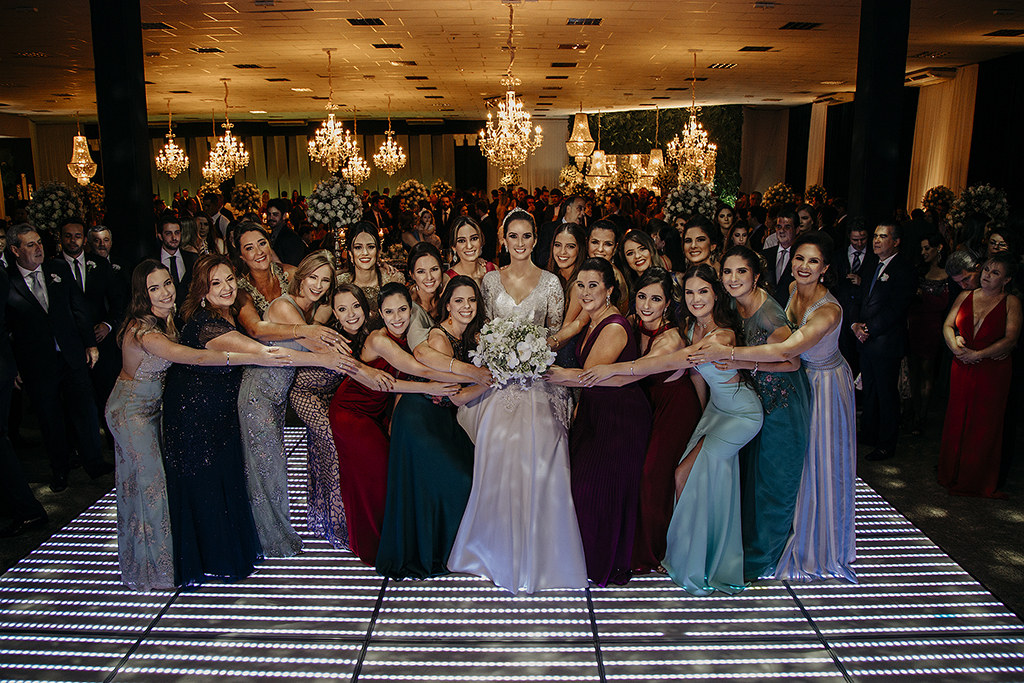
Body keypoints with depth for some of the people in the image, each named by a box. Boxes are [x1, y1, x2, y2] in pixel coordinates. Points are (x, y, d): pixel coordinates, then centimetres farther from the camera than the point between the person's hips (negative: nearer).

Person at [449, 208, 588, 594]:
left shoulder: (550, 283, 5)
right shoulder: (491, 280, 10)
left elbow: (556, 334, 6)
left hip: (538, 378, -1)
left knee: (536, 456, -13)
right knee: (498, 456, -10)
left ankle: (535, 554, 4)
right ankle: (501, 551, 8)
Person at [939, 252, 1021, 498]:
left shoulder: (1011, 302, -5)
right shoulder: (965, 296, 7)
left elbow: (1010, 340, -13)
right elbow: (948, 326, 6)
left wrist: (977, 354, -19)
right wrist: (955, 344, -13)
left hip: (993, 371, -3)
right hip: (962, 368, 3)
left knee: (985, 424, 4)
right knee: (957, 420, 9)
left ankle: (979, 481, 18)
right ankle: (952, 473, 24)